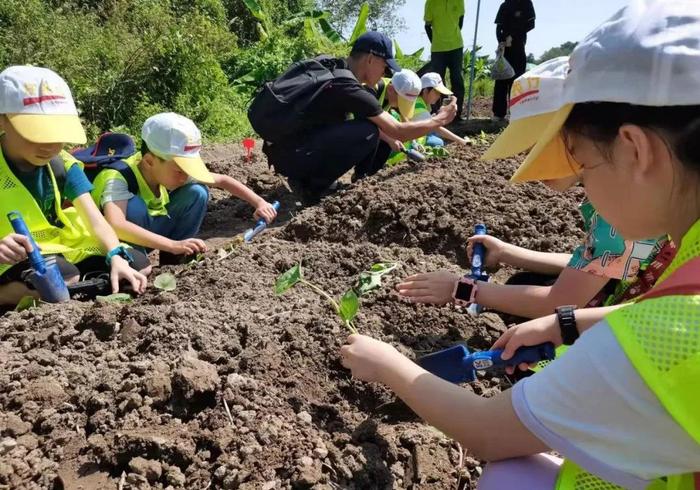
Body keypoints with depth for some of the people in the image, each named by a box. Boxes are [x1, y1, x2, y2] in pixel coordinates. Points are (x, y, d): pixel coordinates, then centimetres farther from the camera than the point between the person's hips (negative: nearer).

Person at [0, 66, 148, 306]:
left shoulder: (63, 165, 0)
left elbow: (95, 220, -11)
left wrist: (117, 257, -30)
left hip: (64, 250, 5)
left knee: (139, 264, -11)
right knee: (61, 278, -37)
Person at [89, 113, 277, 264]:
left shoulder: (171, 170, -16)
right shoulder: (117, 178, -34)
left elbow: (222, 180, -6)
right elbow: (116, 226, -52)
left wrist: (259, 202, -17)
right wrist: (173, 245, -56)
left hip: (150, 230, 6)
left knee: (197, 193, -13)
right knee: (133, 206, -38)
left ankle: (172, 261, -4)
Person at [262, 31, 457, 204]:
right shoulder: (350, 90, -19)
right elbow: (399, 131, -13)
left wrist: (386, 137, 19)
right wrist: (439, 120, 1)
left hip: (292, 146, 9)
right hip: (289, 155, -9)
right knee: (368, 133, -22)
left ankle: (325, 177, 11)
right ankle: (313, 186, -10)